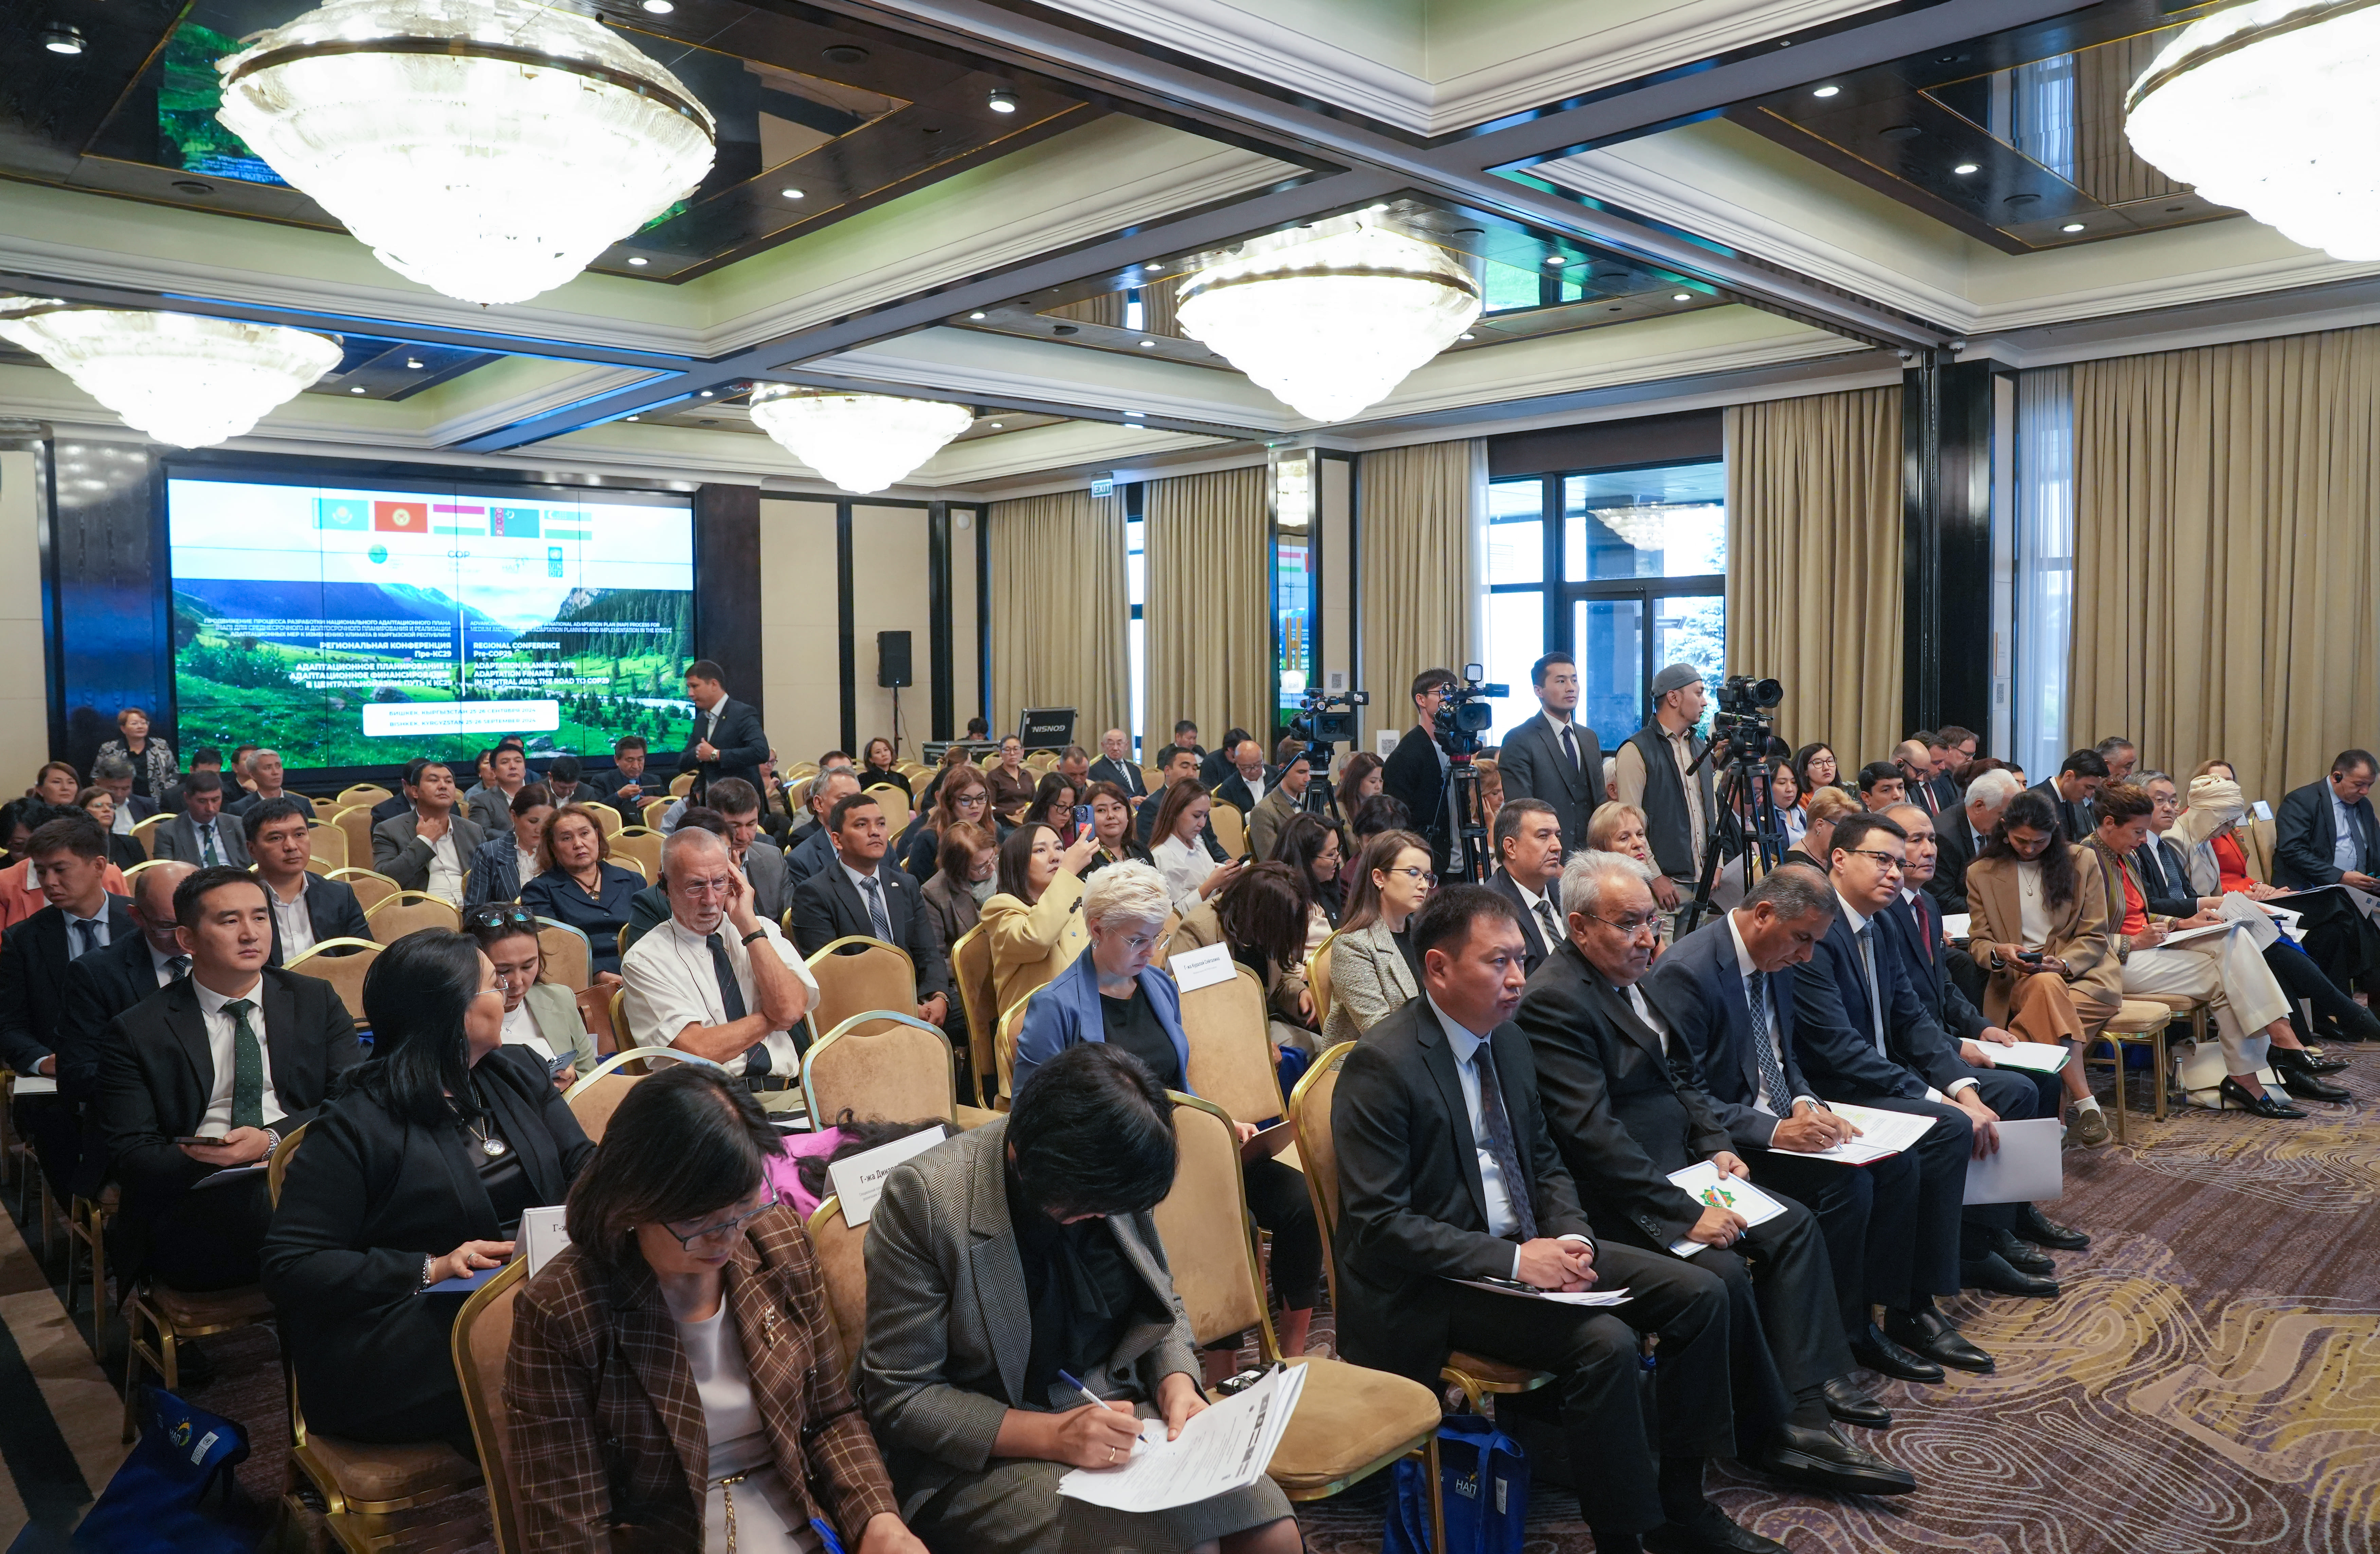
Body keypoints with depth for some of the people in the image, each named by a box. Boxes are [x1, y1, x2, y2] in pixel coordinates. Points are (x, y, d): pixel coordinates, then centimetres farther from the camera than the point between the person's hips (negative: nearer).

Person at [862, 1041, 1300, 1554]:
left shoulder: (1110, 1177, -3)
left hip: (1117, 1409, 5)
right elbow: (898, 1394, -15)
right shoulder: (925, 1196, -19)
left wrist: (1177, 1384, -7)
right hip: (990, 1450, -5)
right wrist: (1051, 1435, -24)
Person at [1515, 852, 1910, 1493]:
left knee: (1794, 1226, 3)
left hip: (1676, 1170, 10)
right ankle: (1774, 1435, -5)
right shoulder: (1553, 1001, -21)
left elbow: (1679, 1078, 19)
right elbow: (1591, 1134, -26)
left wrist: (1716, 1145, 1)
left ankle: (1804, 1409, 1)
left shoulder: (1630, 977, 10)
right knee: (1722, 1268, -26)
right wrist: (1684, 1213, -24)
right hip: (1614, 1196, -10)